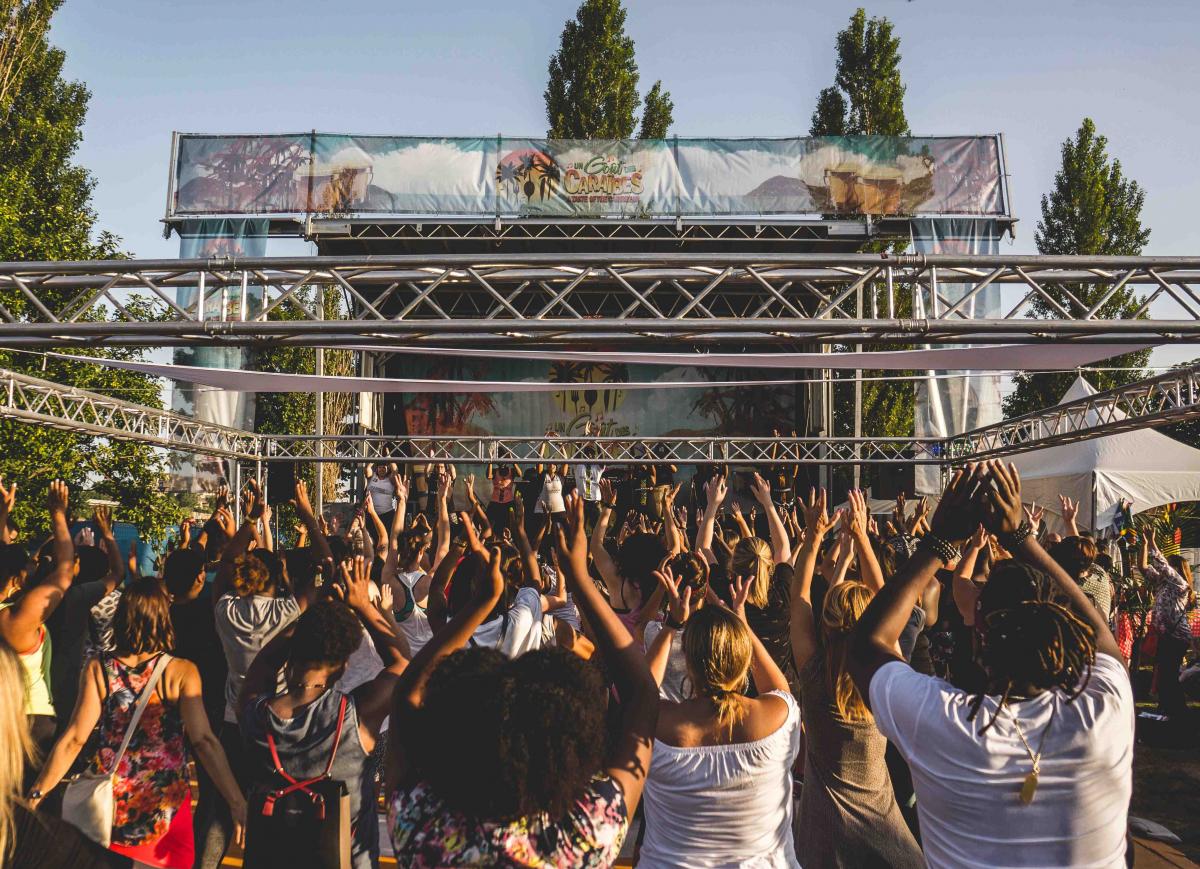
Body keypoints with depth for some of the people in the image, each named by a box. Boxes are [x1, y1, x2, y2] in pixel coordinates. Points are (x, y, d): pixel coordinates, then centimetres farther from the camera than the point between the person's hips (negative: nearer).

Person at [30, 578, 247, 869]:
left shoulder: (98, 668, -9)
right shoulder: (181, 672, -15)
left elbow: (74, 739, -11)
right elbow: (203, 741, -22)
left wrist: (37, 792, -3)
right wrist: (237, 802, -22)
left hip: (109, 800, 2)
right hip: (165, 802, -1)